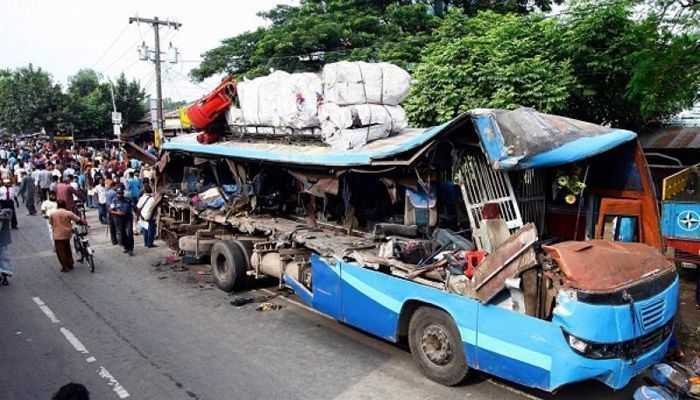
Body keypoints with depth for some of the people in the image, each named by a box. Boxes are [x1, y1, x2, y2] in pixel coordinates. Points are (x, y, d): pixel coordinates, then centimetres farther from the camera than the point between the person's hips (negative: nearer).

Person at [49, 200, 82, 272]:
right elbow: (78, 219, -6)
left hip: (57, 235, -2)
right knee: (67, 250, 20)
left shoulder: (52, 214, -4)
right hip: (67, 234, 2)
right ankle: (70, 264, 27)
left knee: (61, 251, 6)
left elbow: (50, 223, 8)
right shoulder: (69, 213, -7)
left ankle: (65, 267, 7)